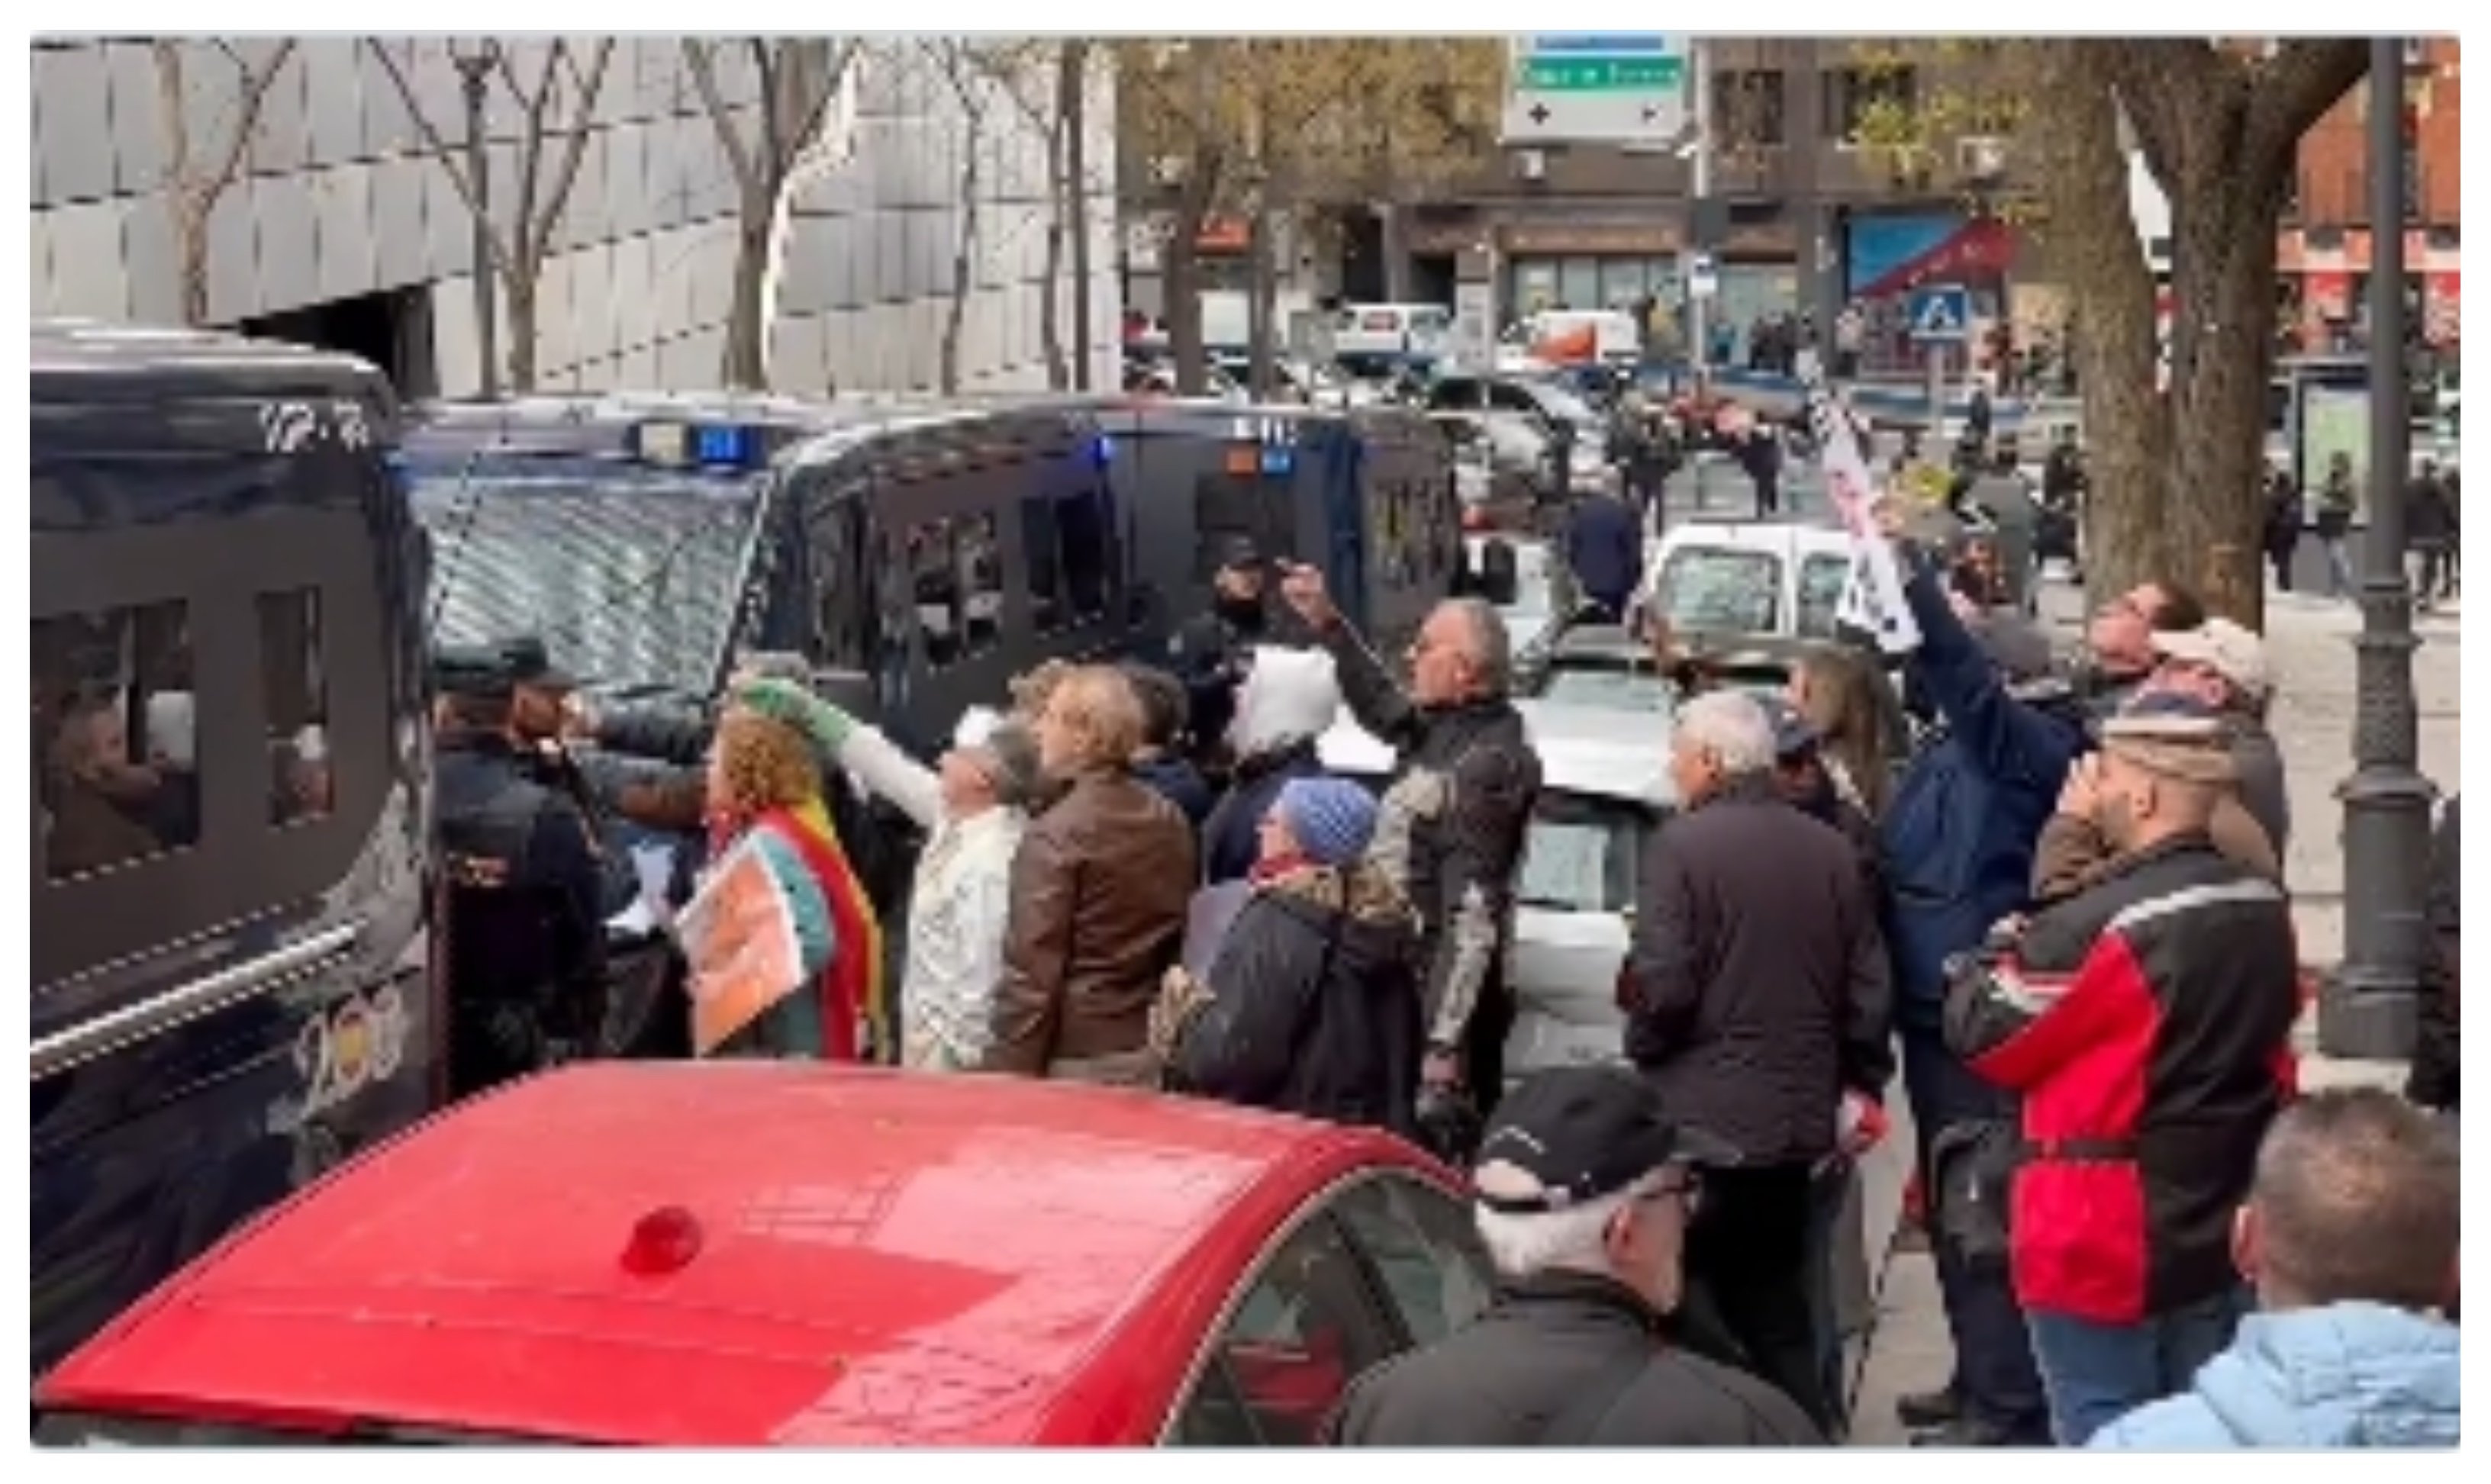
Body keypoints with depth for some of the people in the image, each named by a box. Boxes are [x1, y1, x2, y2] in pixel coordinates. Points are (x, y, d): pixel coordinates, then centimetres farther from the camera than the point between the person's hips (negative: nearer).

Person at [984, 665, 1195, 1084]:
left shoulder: (1054, 835, -14)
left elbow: (1032, 975, -15)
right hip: (1151, 1062, 7)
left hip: (1077, 1067, -7)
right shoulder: (1171, 823, 6)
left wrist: (1007, 1078, -11)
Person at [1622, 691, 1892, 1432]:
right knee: (1779, 1323, 16)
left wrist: (1642, 1047, 1)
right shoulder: (1831, 850, 5)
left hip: (1702, 1117, -6)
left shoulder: (1683, 843, -13)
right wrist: (1859, 1082, 19)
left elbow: (1662, 984, -18)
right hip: (1796, 1119, 6)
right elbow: (1867, 988, 8)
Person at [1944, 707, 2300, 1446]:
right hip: (2220, 1242, 7)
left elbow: (1979, 1033, -12)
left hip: (2106, 1248, -7)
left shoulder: (2103, 927, -23)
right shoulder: (2266, 909, 1)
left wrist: (2002, 944, 7)